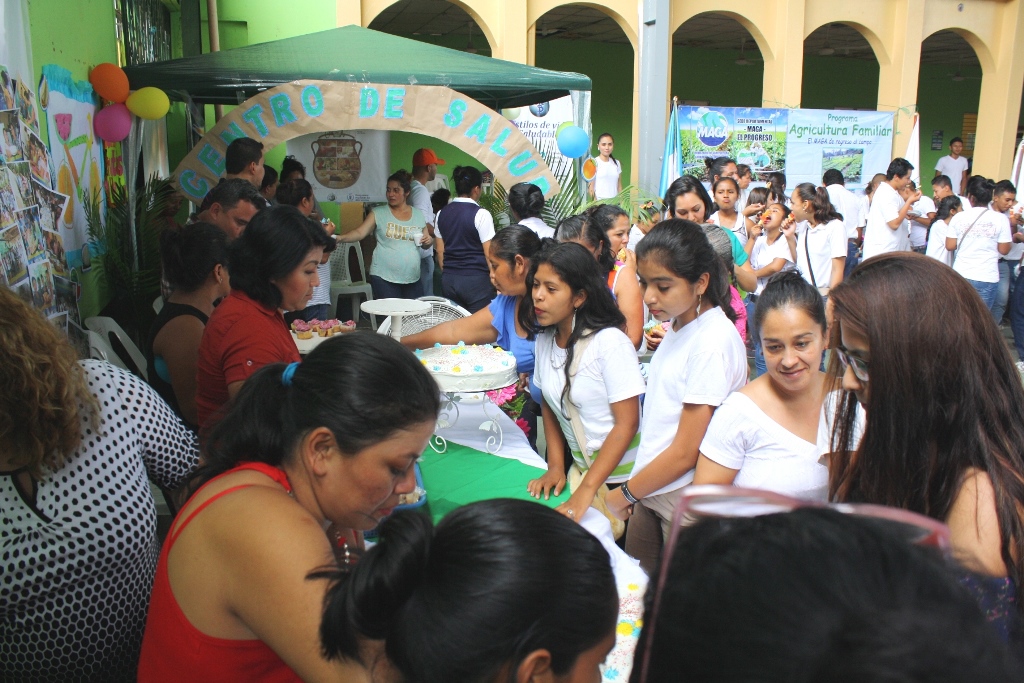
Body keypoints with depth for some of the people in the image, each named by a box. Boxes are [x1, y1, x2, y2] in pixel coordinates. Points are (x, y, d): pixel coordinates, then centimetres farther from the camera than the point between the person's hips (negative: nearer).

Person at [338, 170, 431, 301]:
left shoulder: (418, 215, 9)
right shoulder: (378, 213, 1)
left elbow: (425, 243, 18)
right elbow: (360, 233, -9)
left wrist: (429, 241, -5)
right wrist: (341, 238, -26)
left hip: (412, 279, 3)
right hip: (384, 277, -3)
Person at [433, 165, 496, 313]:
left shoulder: (442, 213, 7)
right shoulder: (481, 214, -10)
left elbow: (440, 252, 11)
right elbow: (489, 254, -10)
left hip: (448, 279, 6)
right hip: (476, 280, -6)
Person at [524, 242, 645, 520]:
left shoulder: (610, 342, -21)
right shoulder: (544, 340, -1)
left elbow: (627, 423, -20)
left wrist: (586, 491, -23)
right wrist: (555, 466, 0)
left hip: (621, 474, -6)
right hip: (582, 467, 6)